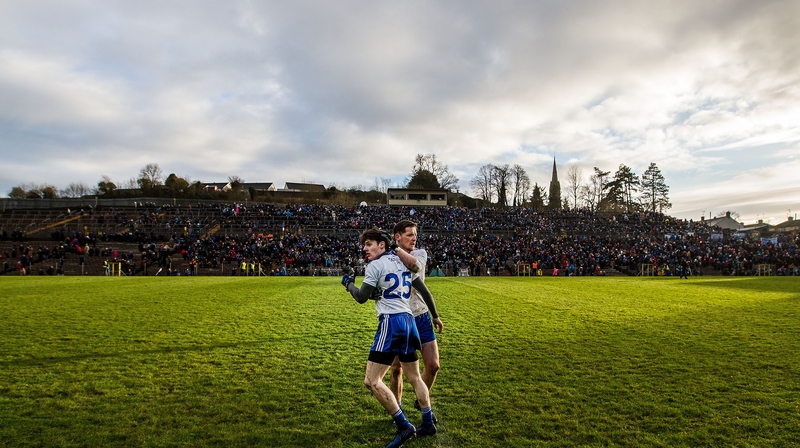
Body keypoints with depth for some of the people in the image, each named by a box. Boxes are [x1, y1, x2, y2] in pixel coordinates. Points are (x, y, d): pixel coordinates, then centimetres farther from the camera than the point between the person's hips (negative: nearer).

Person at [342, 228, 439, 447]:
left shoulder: (375, 265, -6)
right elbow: (425, 291, 18)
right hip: (408, 320, 9)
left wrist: (348, 283, 15)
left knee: (372, 381, -5)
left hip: (391, 322, -9)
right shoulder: (403, 263, 15)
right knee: (415, 377, 20)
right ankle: (428, 424, 27)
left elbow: (361, 297, -5)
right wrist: (435, 316, 28)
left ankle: (404, 427, -4)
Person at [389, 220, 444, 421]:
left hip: (421, 318, 3)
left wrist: (396, 248, -24)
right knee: (397, 369, 4)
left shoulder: (420, 253, -1)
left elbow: (416, 266, -25)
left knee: (433, 365, 3)